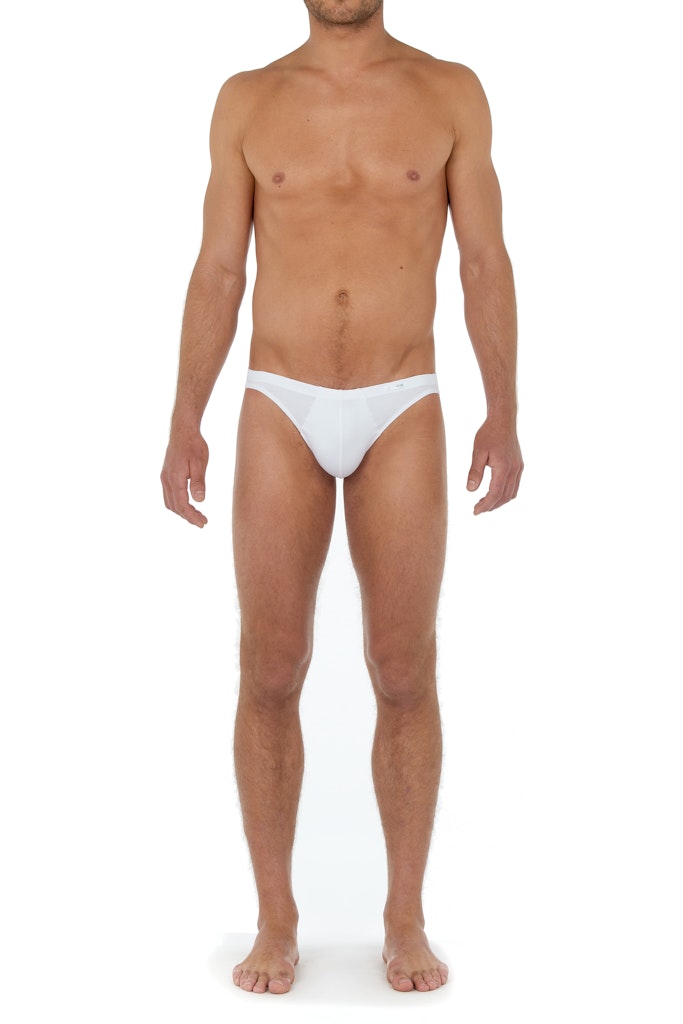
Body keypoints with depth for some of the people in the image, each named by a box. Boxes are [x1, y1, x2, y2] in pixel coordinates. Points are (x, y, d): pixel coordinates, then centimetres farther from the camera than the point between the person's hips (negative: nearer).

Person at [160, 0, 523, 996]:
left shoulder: (452, 92, 4)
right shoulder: (247, 100, 6)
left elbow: (486, 264, 3)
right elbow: (217, 276, 5)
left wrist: (505, 417, -7)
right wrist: (183, 426, -3)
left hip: (402, 417, 0)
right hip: (281, 417, 1)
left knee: (404, 676, -1)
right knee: (270, 677, -2)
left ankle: (405, 922, 15)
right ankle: (277, 924, 14)